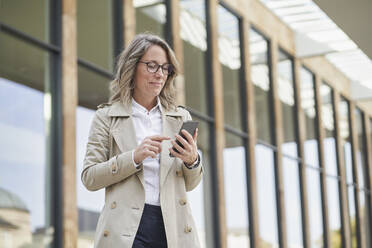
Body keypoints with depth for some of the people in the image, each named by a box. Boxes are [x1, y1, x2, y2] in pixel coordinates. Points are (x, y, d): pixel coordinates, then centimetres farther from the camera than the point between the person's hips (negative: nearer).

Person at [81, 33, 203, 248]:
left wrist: (193, 161, -5)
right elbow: (89, 178, 1)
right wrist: (134, 157, -12)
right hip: (126, 230, -2)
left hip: (173, 228, 3)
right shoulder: (107, 117, 8)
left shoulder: (181, 118, 16)